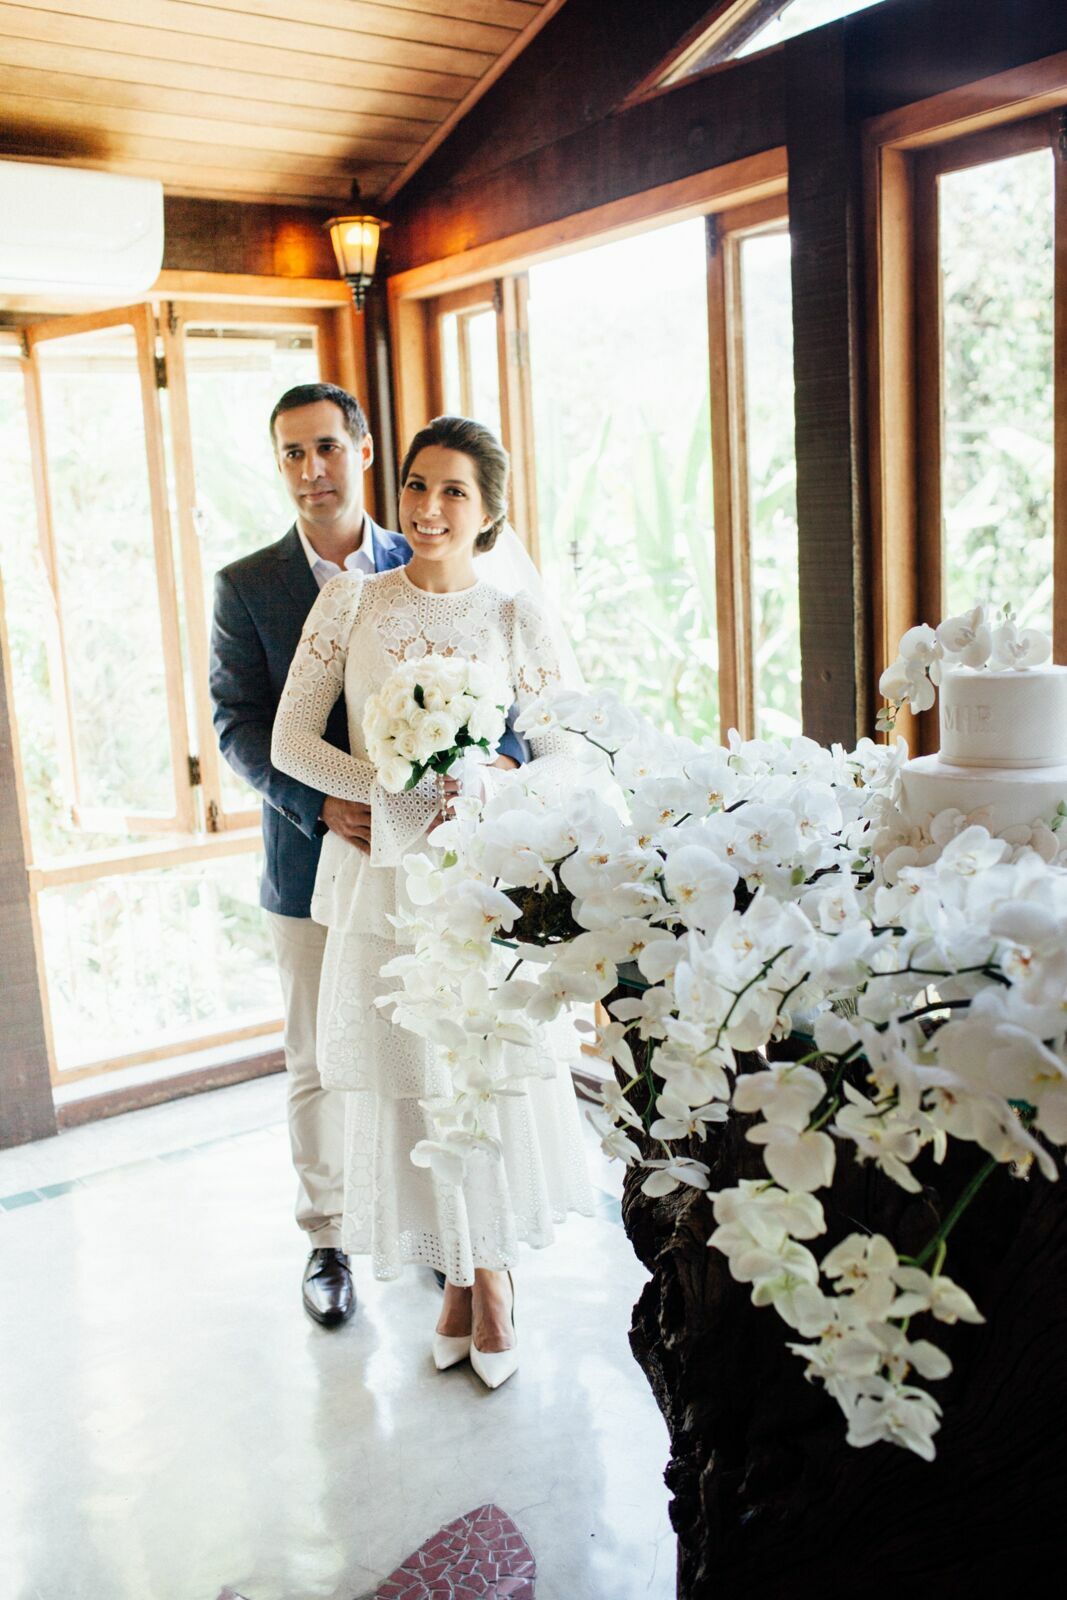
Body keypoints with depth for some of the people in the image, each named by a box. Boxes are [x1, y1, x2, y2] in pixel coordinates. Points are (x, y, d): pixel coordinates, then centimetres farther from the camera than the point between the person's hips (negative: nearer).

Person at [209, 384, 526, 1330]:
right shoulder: (246, 586, 0)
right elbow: (240, 724, -5)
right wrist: (326, 809, -20)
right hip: (311, 861, -1)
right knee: (320, 1065, 11)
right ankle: (327, 1240, 30)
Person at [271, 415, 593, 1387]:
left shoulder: (517, 620, 1)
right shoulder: (351, 601, 1)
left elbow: (566, 755, 1)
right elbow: (291, 741, 0)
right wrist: (394, 791, -14)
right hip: (387, 884, 1)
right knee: (409, 1082, 7)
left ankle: (491, 1264, 29)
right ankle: (463, 1273, 28)